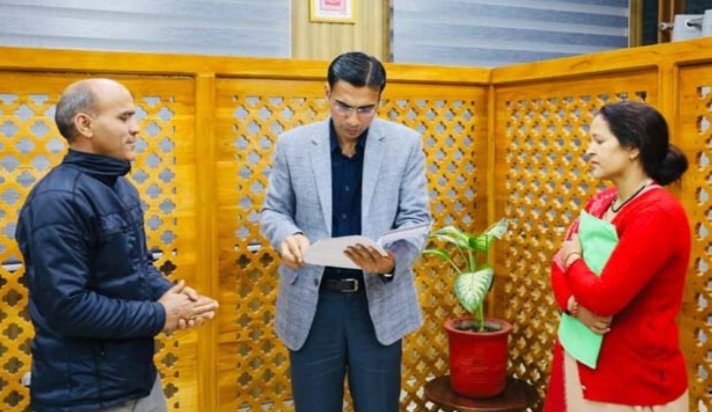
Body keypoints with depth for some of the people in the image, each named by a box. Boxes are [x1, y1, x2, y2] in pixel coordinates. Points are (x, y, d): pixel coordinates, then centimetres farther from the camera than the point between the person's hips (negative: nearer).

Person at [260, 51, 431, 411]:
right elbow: (273, 210, 6)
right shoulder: (293, 144, -2)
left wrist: (392, 261, -24)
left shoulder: (405, 143, -4)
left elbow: (416, 218, -3)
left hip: (378, 301, 0)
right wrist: (288, 235, -18)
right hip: (312, 301, 1)